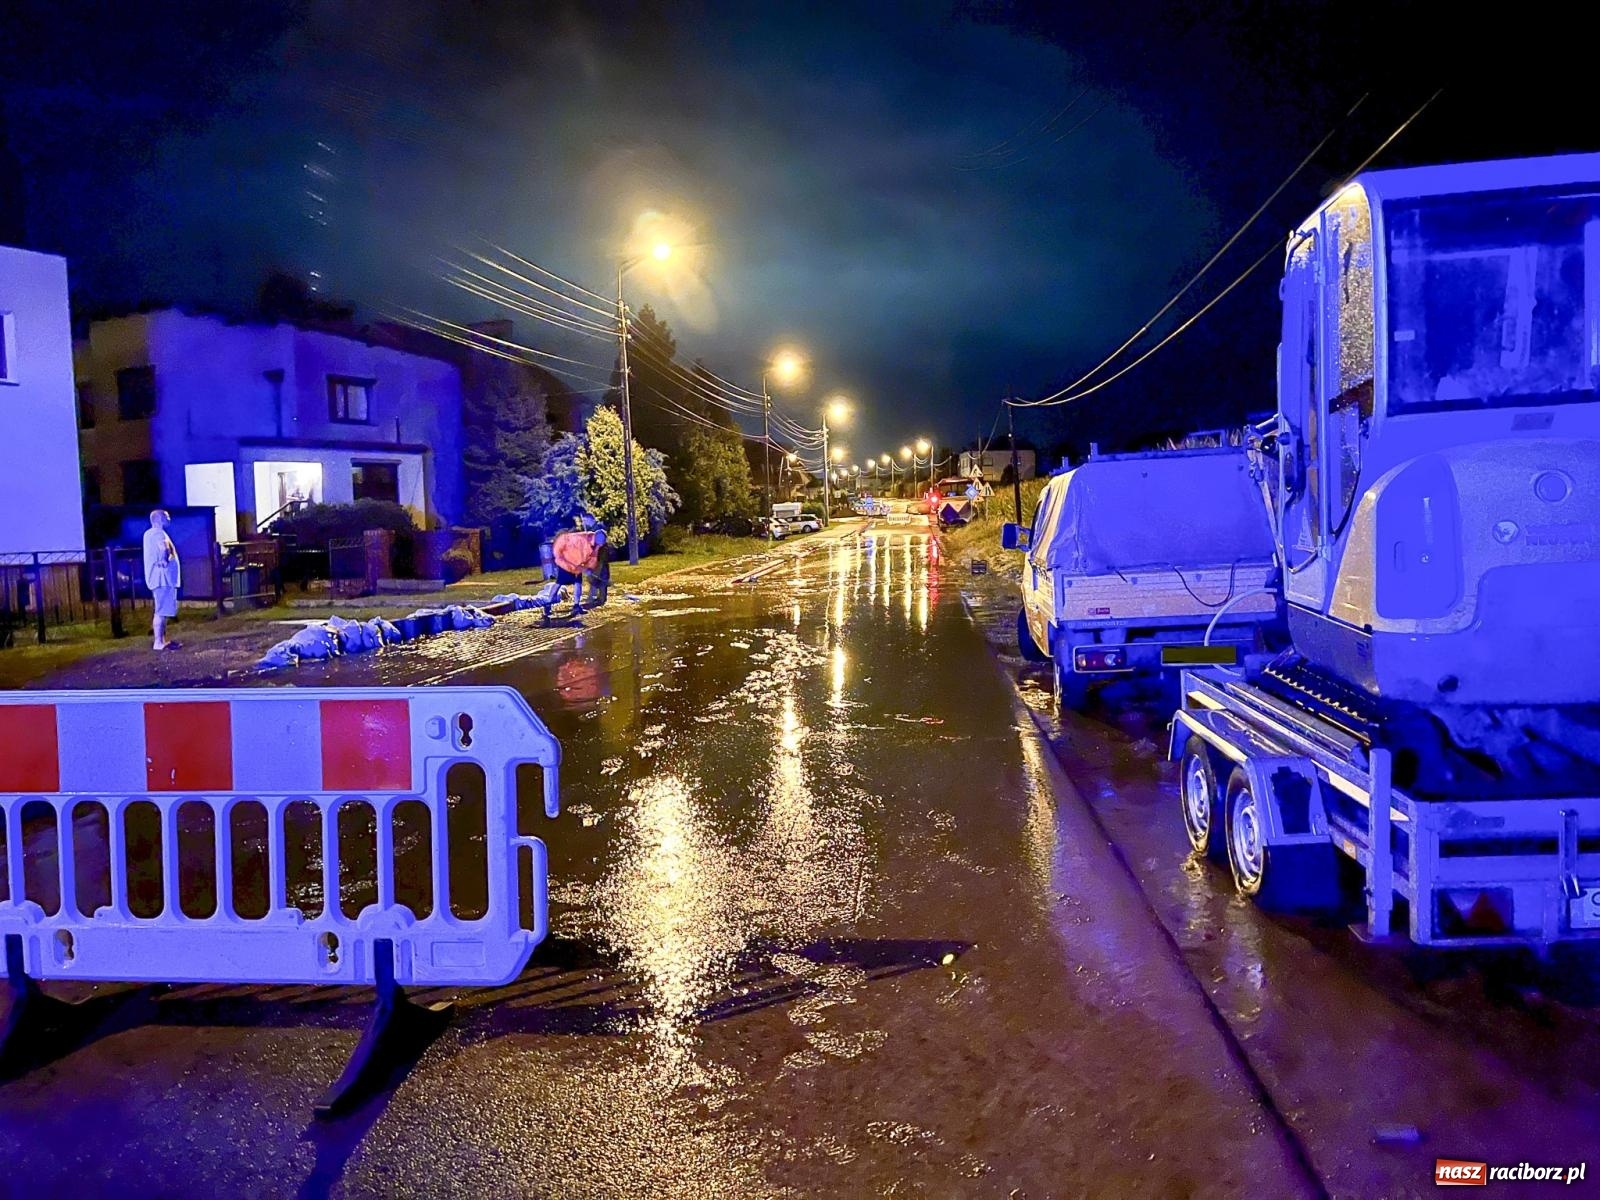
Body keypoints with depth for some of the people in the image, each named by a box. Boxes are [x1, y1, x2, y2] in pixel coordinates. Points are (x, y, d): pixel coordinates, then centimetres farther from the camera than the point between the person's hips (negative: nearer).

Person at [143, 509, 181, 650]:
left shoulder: (150, 533, 19)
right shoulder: (158, 533, -14)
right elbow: (163, 548, -32)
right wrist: (164, 561, -19)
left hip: (163, 578, 11)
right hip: (163, 577, -11)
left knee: (163, 610, 15)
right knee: (162, 611, -10)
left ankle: (163, 640, 19)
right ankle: (159, 642, -10)